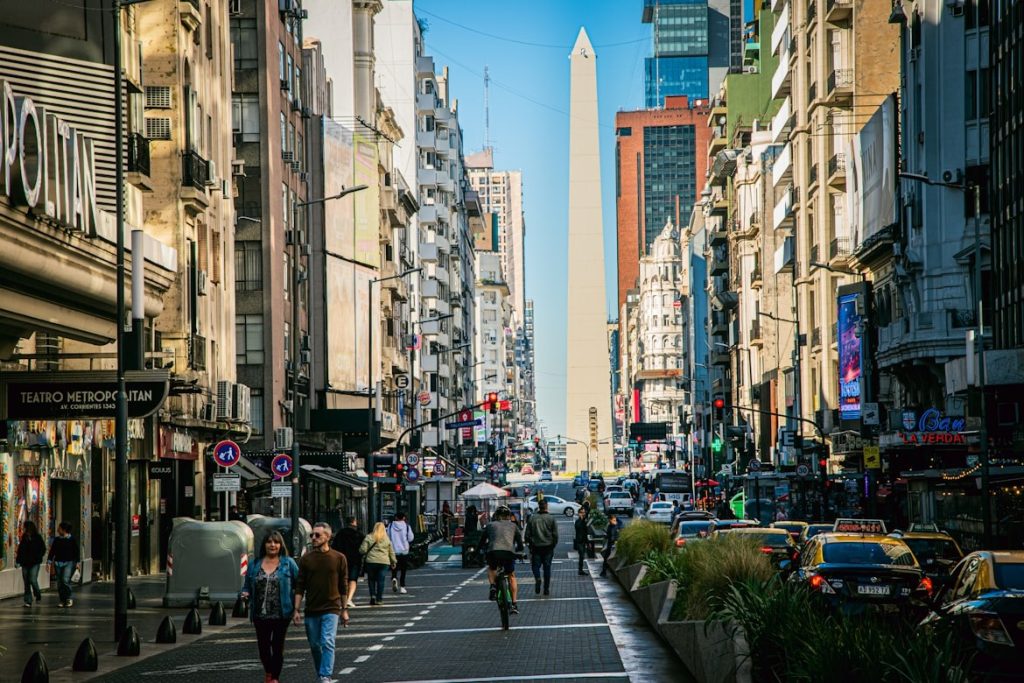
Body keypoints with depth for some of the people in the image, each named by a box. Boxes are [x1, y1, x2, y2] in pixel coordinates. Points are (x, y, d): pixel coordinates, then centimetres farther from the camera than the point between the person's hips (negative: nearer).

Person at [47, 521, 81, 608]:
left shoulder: (72, 539, 0)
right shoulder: (57, 540, 10)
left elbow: (77, 551, 3)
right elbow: (52, 551, 12)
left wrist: (78, 562, -3)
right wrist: (49, 561, 3)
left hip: (69, 562, -4)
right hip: (58, 563, 4)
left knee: (66, 580, -19)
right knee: (59, 582, 3)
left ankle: (69, 598, -4)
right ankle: (62, 601, 12)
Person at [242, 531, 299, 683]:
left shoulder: (288, 563, 0)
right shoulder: (255, 565, 8)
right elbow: (247, 586, 13)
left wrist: (296, 605, -12)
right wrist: (245, 594, -8)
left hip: (281, 614, -3)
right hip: (260, 614, 3)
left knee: (278, 646, 1)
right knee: (263, 646, 9)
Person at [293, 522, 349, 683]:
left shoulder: (338, 558, 0)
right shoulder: (306, 559, 4)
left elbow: (344, 586, 6)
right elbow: (300, 587, 5)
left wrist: (344, 610, 5)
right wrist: (296, 610, 0)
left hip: (331, 609, -3)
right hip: (311, 610, 3)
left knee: (327, 643, -15)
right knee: (314, 645, 9)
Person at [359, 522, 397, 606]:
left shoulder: (368, 537, -1)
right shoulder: (387, 539, 6)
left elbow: (362, 550, -5)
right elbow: (391, 552, 12)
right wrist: (393, 561, 23)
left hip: (371, 561, -1)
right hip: (384, 562, 1)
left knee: (371, 580, 10)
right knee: (380, 580, 4)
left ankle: (372, 595, -6)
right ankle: (379, 599, 2)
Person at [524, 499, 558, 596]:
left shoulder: (532, 518, 0)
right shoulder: (551, 519, -3)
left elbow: (527, 534, 2)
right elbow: (555, 535, -3)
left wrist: (530, 544, 13)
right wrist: (553, 545, 11)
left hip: (535, 547, 0)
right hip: (548, 547, 0)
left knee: (535, 566, 9)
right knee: (547, 567, 7)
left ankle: (537, 578, -22)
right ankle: (547, 589, 8)